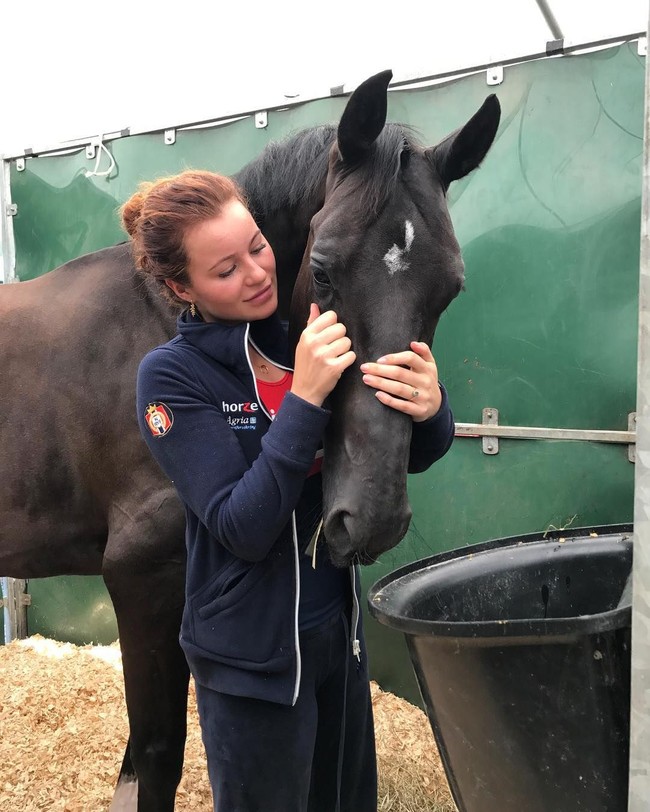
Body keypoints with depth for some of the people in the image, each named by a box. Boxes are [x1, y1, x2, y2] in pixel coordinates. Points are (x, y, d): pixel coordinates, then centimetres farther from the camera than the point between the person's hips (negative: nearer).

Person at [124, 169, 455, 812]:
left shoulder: (313, 338, -3)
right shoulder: (171, 376, -15)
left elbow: (412, 455, -2)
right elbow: (244, 530, -23)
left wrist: (430, 408, -25)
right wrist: (304, 397, -30)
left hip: (339, 630, 5)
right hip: (251, 657, -5)